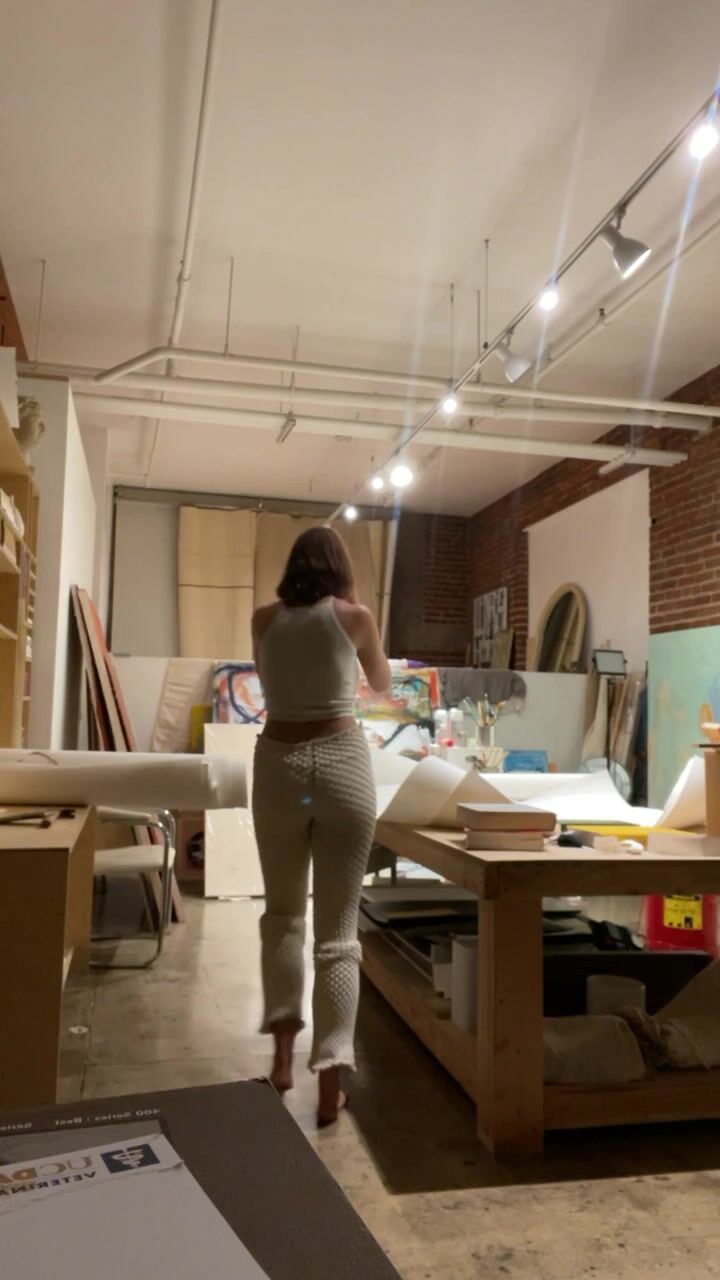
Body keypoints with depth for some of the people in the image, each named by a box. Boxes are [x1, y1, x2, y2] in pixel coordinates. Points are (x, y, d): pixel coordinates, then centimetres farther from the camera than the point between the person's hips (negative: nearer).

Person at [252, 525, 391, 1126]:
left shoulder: (264, 619, 7)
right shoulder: (354, 616, 0)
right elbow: (383, 683, 18)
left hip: (279, 762, 2)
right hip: (342, 761, -2)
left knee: (282, 912, 20)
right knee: (338, 928, 3)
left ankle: (284, 1052, 22)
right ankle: (331, 1077, 3)